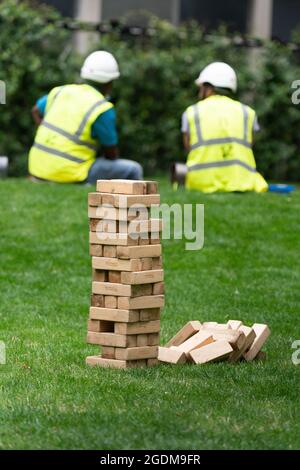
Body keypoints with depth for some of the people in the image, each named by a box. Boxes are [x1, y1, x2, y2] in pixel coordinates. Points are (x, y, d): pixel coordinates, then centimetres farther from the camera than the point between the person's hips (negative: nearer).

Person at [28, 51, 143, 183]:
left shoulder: (62, 92, 8)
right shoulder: (103, 110, -12)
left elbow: (36, 111, 26)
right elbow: (111, 154, -3)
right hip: (70, 175, -7)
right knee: (132, 170, 2)